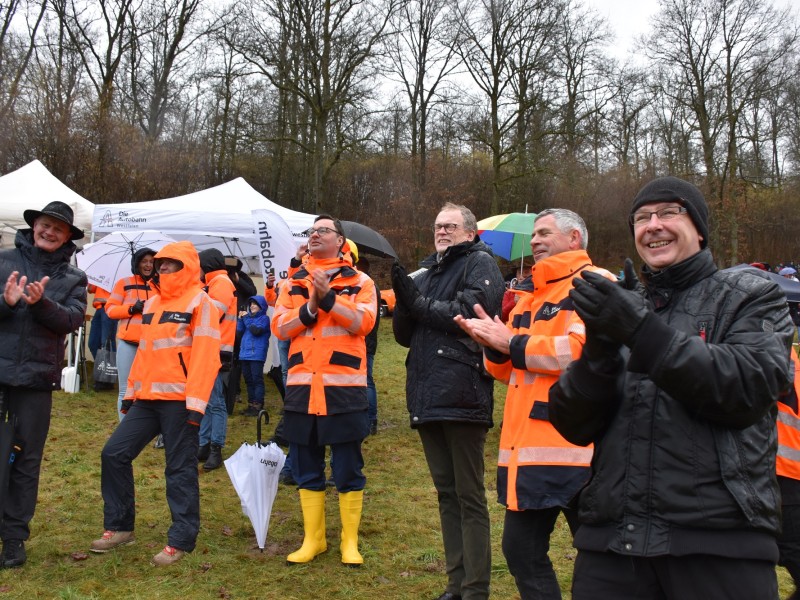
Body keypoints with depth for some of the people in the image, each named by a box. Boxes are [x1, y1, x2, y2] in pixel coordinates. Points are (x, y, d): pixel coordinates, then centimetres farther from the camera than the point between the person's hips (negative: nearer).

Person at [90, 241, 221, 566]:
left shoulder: (200, 302, -6)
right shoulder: (152, 303, 18)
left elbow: (205, 356, -14)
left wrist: (195, 403, -20)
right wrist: (131, 392, 18)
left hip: (179, 401, -8)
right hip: (146, 399, 8)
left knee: (180, 469, -1)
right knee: (114, 454, 6)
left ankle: (181, 540, 8)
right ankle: (120, 526, 19)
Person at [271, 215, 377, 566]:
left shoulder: (359, 281, 5)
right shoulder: (293, 283, 14)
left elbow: (363, 321, -11)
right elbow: (279, 327, 3)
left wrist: (328, 297, -20)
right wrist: (309, 307, -12)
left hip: (344, 386, -3)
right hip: (301, 385, 3)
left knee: (348, 468, 3)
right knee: (306, 467, 10)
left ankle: (350, 541, 15)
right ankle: (313, 539, 22)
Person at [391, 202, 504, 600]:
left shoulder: (480, 263, 1)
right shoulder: (429, 272, 21)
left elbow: (470, 313, -16)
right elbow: (403, 335, 16)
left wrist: (417, 301, -7)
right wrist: (404, 300, -3)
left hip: (462, 397, -7)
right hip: (427, 397, 7)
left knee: (469, 497, -3)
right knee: (446, 493, 13)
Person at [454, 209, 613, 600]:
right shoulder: (531, 296, 21)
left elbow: (585, 348, -22)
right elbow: (509, 370, 22)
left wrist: (512, 342, -13)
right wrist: (494, 343, -1)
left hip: (576, 447, -8)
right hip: (529, 449, 9)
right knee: (520, 550, 14)